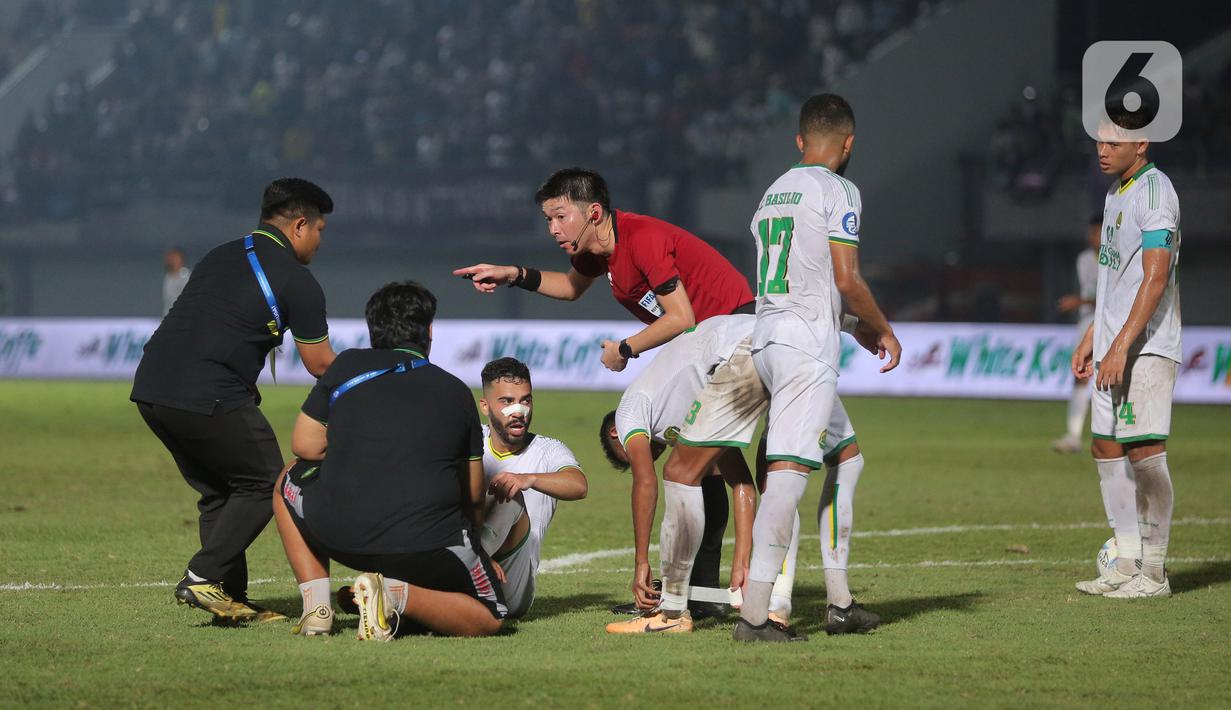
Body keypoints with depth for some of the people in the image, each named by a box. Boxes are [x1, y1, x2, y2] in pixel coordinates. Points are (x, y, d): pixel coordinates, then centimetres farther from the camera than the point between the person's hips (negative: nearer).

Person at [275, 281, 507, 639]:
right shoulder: (457, 392, 14)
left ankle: (316, 605, 17)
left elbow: (305, 446, 13)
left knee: (290, 479, 34)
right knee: (489, 619, 19)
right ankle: (399, 595, -10)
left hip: (340, 534, 1)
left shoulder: (347, 365, 11)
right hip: (429, 547, -1)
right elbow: (474, 498, 18)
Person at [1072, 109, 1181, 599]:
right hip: (1113, 346, 10)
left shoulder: (1155, 191, -13)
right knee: (1106, 449, 10)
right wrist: (1091, 338, 22)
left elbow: (1155, 278, -20)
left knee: (1144, 450, -10)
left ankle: (1153, 572, -6)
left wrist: (1121, 347, -24)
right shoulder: (1116, 191, 16)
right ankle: (1127, 563, 15)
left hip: (1146, 348, -10)